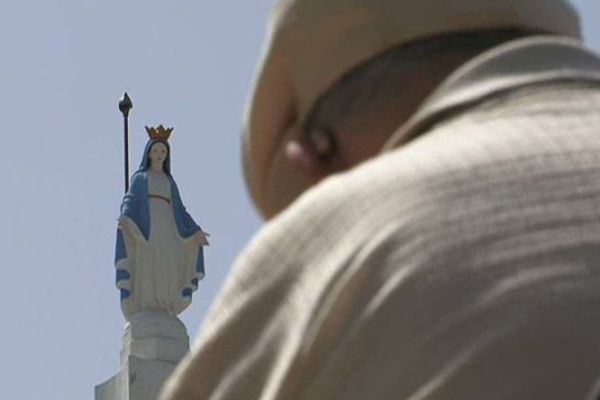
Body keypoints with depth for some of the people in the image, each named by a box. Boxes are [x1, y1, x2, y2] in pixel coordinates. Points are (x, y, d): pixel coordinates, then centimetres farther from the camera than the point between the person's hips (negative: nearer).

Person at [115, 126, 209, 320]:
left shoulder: (170, 182, 27)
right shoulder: (139, 178, 17)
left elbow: (178, 209, 21)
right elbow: (130, 200, 0)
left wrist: (195, 231, 9)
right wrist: (124, 218, -22)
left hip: (166, 227, 4)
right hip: (145, 227, -4)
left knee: (167, 271, -11)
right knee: (145, 271, -17)